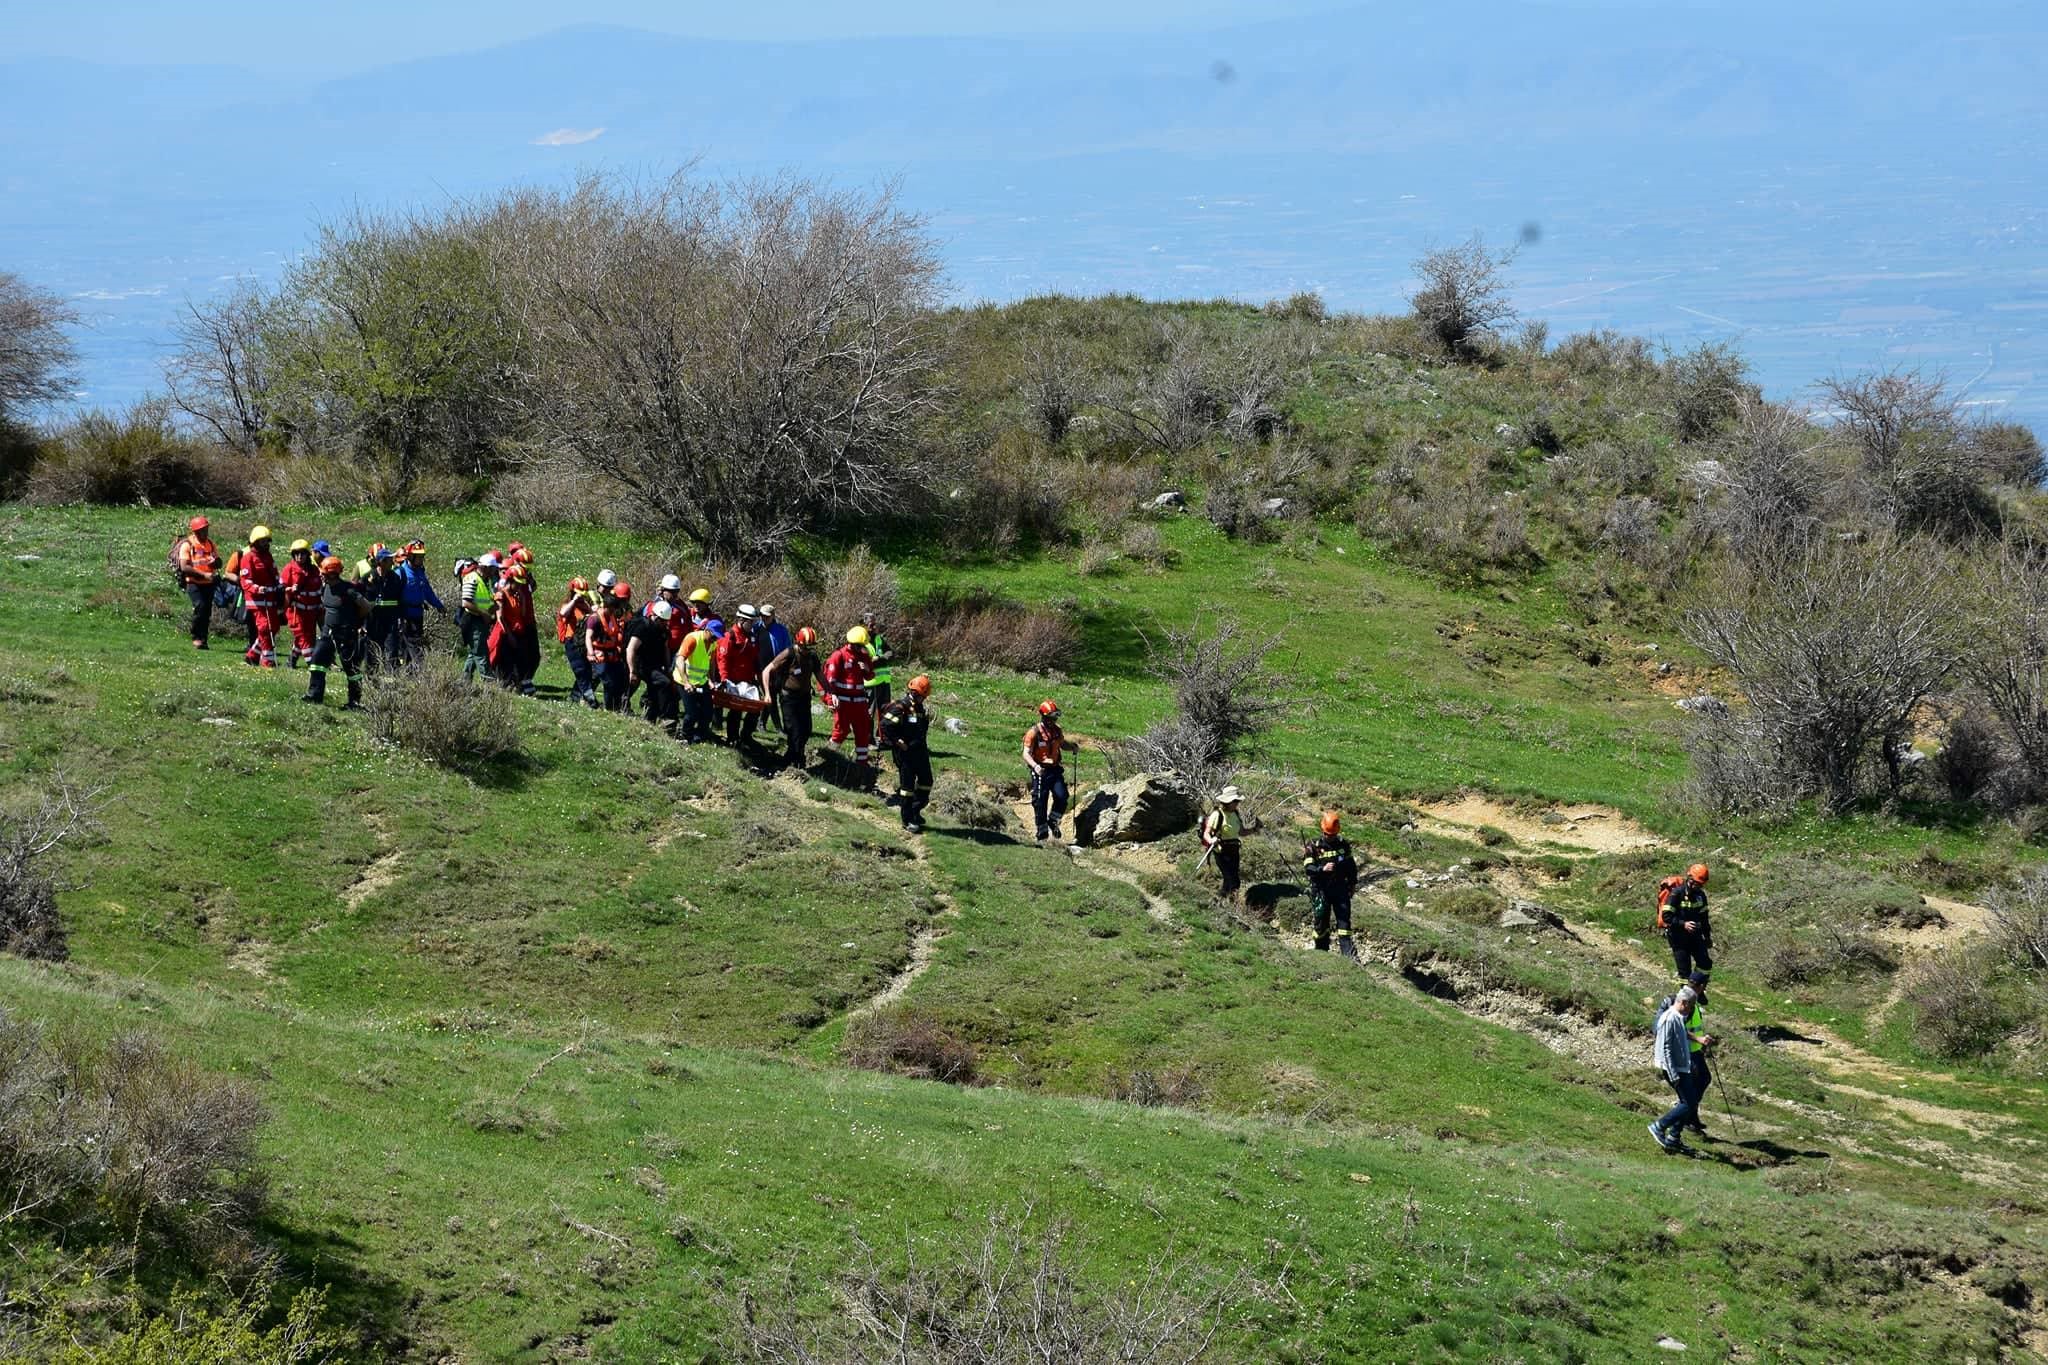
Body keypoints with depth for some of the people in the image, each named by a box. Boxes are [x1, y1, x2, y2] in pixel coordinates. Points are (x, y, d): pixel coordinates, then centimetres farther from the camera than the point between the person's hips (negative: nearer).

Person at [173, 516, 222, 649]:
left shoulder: (210, 543, 11)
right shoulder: (187, 544, -6)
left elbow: (219, 563, 17)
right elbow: (184, 567, -14)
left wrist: (215, 562, -9)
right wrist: (203, 574, -20)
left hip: (209, 583, 5)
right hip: (194, 583, -5)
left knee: (207, 612, 4)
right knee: (200, 607, -21)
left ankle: (203, 639, 13)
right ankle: (196, 638, -10)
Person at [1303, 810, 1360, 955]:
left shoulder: (1343, 844, 6)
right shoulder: (1314, 846, -5)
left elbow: (1351, 865, 19)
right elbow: (1308, 868, -14)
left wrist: (1353, 882, 19)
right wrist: (1322, 869, -30)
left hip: (1340, 887, 2)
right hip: (1321, 890, -2)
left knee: (1344, 917, -5)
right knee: (1321, 921, 3)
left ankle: (1347, 951, -9)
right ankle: (1321, 951, 17)